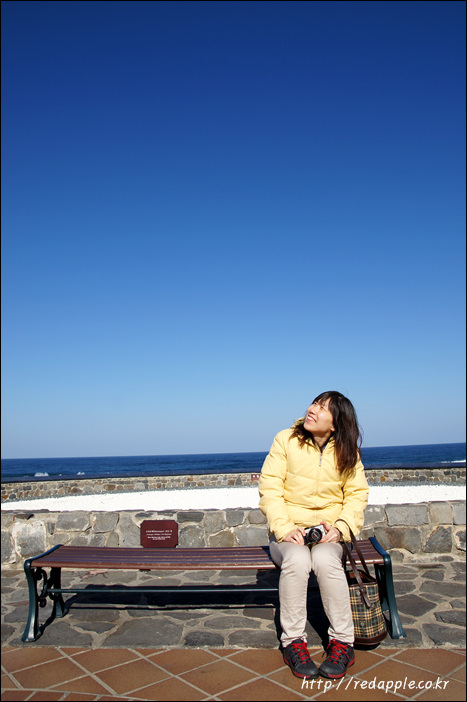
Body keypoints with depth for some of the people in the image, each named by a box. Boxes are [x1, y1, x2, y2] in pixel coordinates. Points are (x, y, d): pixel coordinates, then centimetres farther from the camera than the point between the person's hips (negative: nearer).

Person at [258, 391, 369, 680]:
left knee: (325, 559, -33)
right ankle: (293, 640, -13)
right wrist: (284, 527, -17)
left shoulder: (347, 451, 4)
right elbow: (269, 488, -5)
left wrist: (340, 527, -12)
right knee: (297, 560, -33)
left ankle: (342, 642, -13)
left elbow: (357, 494, 6)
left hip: (329, 533, 1)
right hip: (288, 532, 0)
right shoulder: (286, 440, -3)